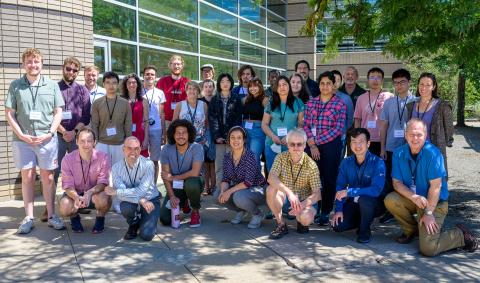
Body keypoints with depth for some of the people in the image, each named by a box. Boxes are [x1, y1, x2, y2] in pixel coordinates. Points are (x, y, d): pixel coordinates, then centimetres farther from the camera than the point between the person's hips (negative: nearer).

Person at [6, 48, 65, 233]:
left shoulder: (52, 85, 5)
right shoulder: (15, 86, 5)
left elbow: (58, 112, 4)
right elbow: (9, 113, 3)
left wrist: (49, 133, -7)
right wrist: (21, 135, -7)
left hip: (47, 139, 0)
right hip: (22, 139, 0)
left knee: (48, 177, 5)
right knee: (27, 176, 5)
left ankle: (51, 215, 13)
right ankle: (28, 218, 12)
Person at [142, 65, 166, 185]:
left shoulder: (159, 93, 10)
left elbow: (162, 114, 12)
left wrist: (164, 133, 8)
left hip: (156, 130, 1)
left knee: (155, 160, 6)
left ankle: (153, 185, 16)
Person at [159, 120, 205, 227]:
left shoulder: (197, 148, -18)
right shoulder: (166, 150, -10)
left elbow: (195, 173, -27)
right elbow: (165, 176, -10)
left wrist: (174, 177, -17)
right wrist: (171, 196, -20)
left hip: (193, 182, -3)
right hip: (175, 187, 3)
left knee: (191, 183, -40)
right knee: (165, 219, -9)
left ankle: (195, 212, -8)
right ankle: (184, 203, 26)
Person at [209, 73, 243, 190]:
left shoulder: (236, 99, 8)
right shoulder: (214, 100, 10)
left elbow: (238, 119, 3)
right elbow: (212, 119, 4)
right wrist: (216, 136, -7)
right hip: (219, 137, 1)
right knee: (219, 166, 0)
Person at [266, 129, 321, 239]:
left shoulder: (311, 165, -12)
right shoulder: (281, 158, -8)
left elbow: (317, 194, -15)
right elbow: (271, 178, -25)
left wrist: (302, 205, -33)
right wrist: (289, 192, -39)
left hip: (304, 201, -2)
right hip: (285, 200, 2)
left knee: (306, 218, -34)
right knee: (271, 190, -29)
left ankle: (301, 221, 7)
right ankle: (281, 225, -10)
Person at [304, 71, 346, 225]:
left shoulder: (340, 104, -1)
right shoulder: (311, 102, 9)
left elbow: (338, 129, -7)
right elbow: (305, 125, 5)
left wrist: (318, 141, -10)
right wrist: (312, 144, -8)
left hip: (331, 144, -2)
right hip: (312, 145, 3)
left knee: (329, 178, 4)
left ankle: (326, 212, 16)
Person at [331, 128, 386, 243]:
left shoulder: (377, 162, -19)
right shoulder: (346, 162, -4)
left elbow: (376, 190, -31)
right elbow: (340, 187, -3)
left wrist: (349, 192, -32)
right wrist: (338, 209, -15)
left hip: (374, 204, -4)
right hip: (354, 203, 4)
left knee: (363, 199, -37)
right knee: (337, 225, -16)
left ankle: (365, 231, -9)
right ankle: (365, 220, 14)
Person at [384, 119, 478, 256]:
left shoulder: (433, 153, -20)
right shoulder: (399, 153, -6)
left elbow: (436, 186, -19)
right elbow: (397, 183, -6)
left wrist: (428, 213, -19)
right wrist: (414, 197, -24)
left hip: (435, 202, -5)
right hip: (413, 199, 5)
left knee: (428, 248, -18)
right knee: (390, 200, -24)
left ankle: (461, 235, 11)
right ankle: (412, 230, 4)